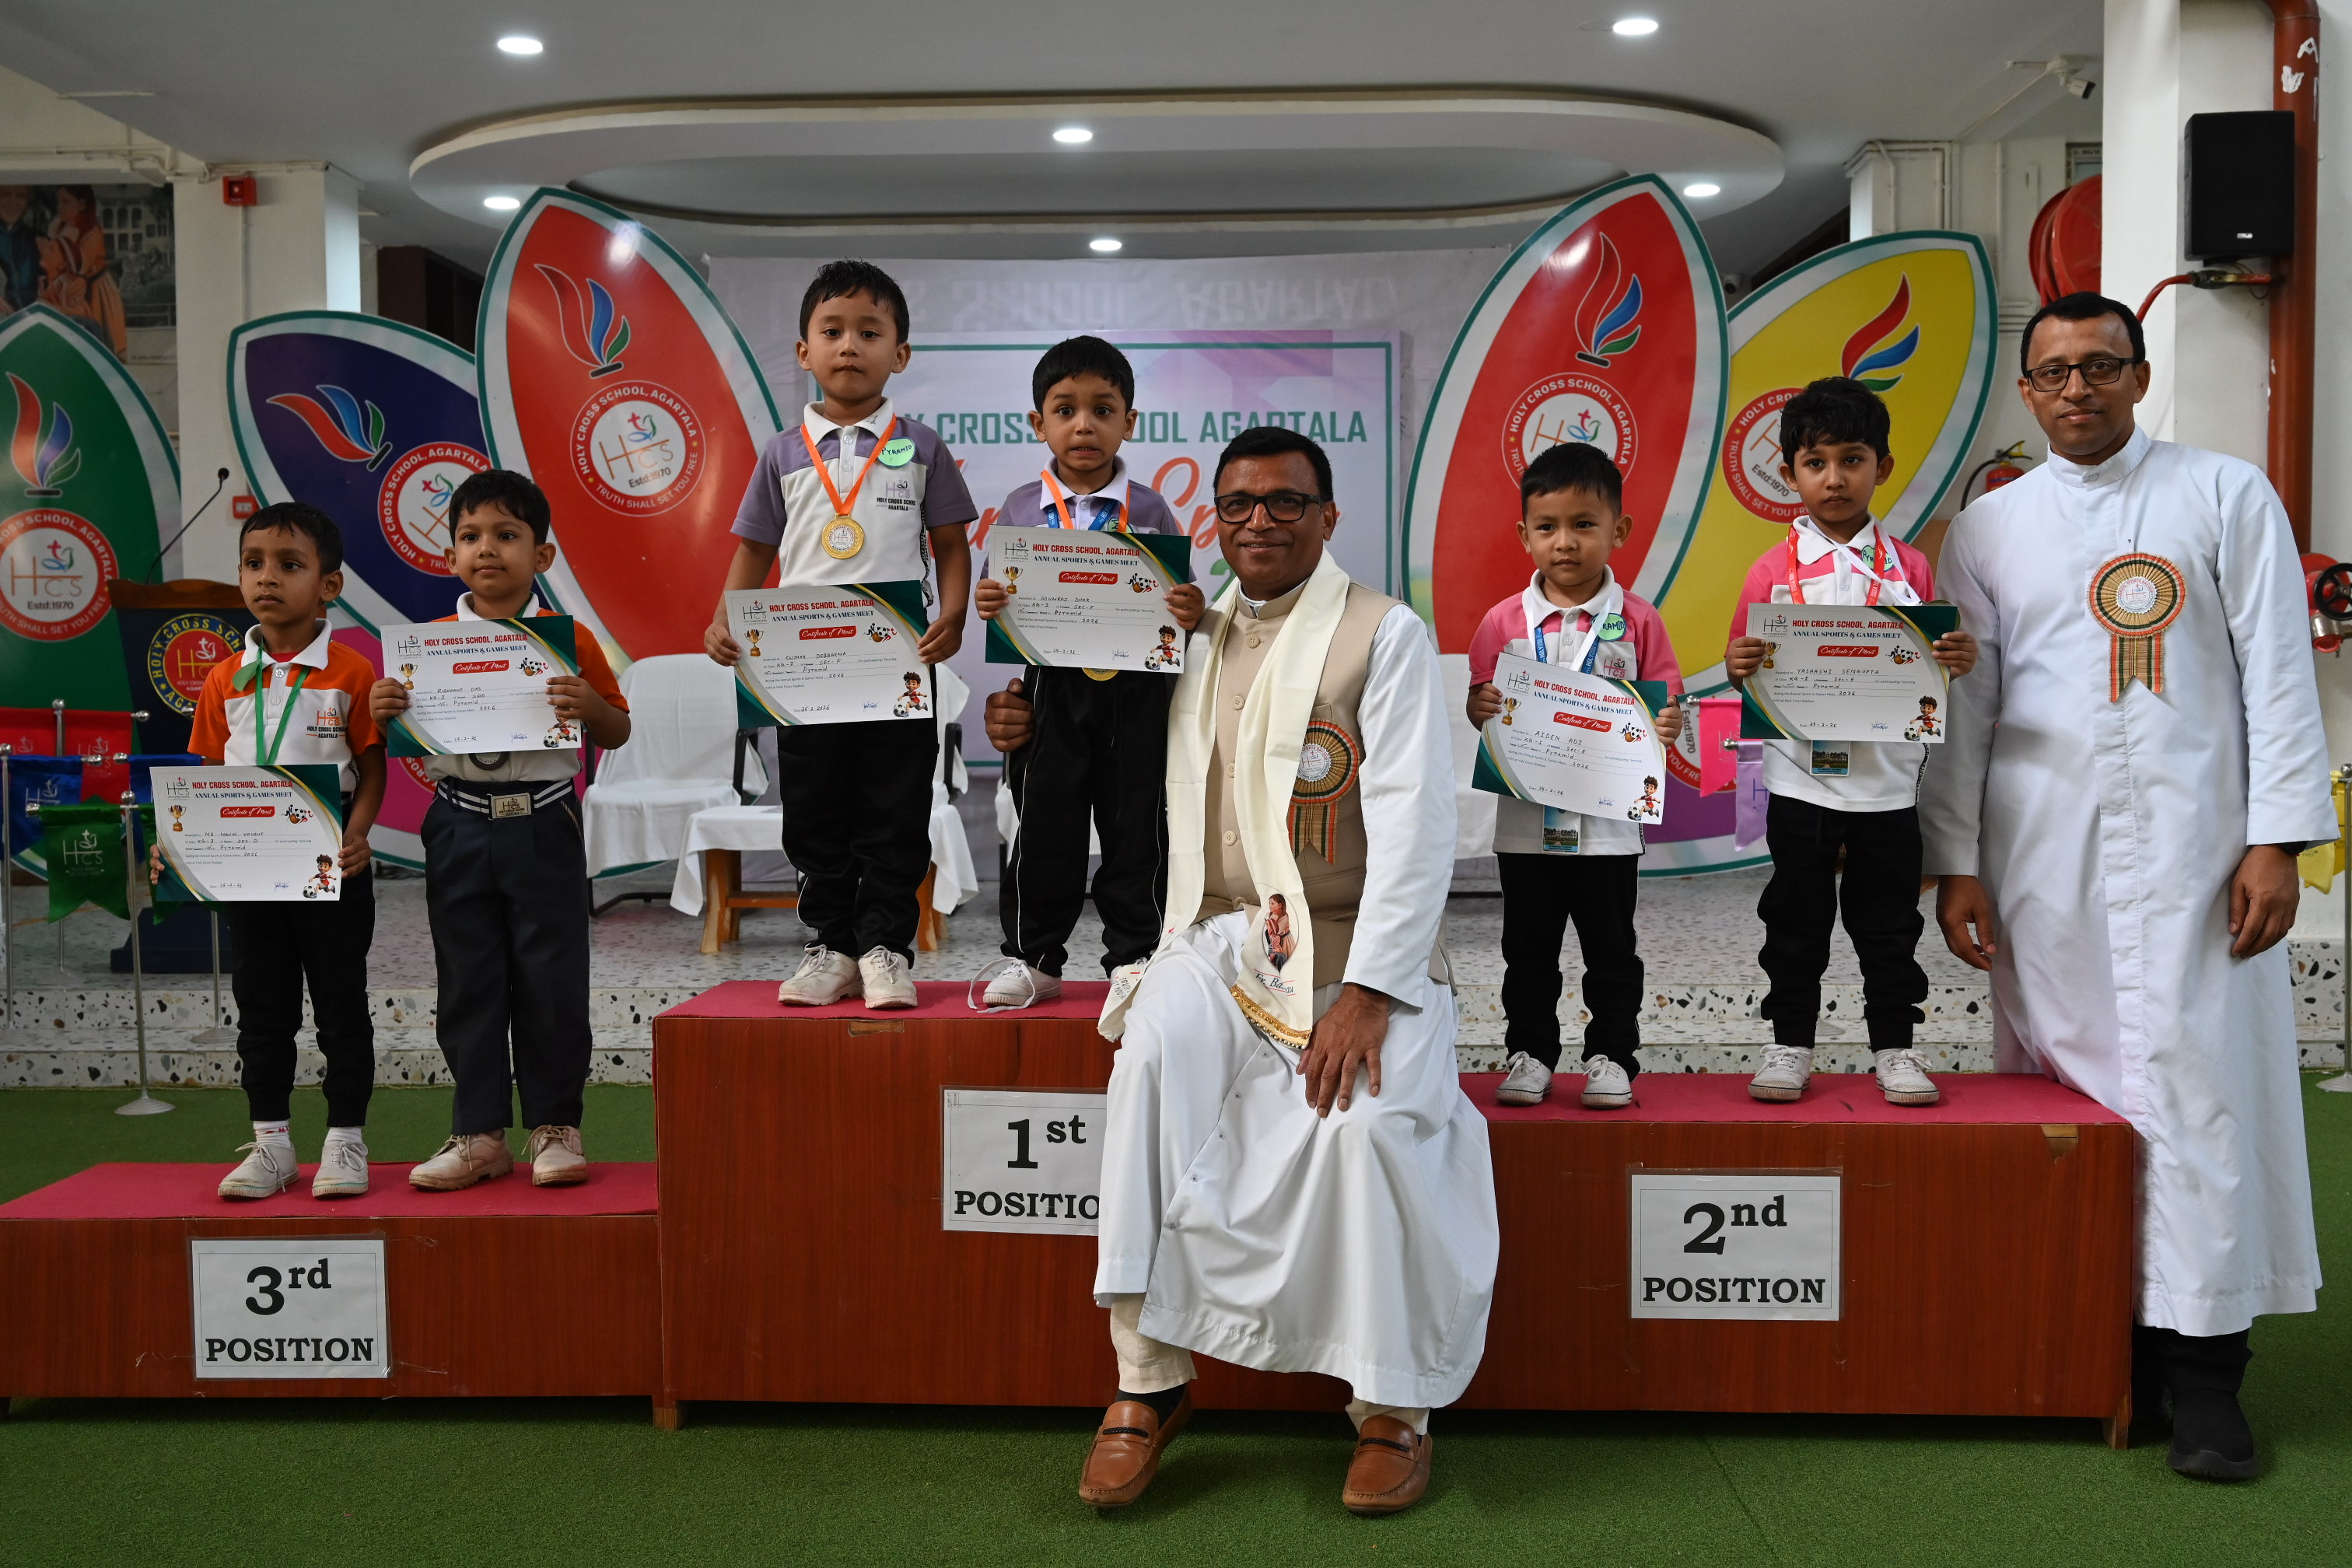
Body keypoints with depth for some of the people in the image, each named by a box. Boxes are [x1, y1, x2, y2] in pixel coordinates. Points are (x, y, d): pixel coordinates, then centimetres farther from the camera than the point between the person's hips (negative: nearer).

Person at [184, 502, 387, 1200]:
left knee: (340, 1003, 4)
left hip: (330, 863, -4)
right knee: (262, 1005, 11)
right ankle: (271, 1141, 21)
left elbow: (372, 766, -4)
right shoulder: (225, 680, 5)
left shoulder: (350, 673, -6)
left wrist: (356, 834, -20)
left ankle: (346, 1140, 14)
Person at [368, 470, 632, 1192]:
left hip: (543, 825, -2)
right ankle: (480, 1132, 18)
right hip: (459, 827, 2)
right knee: (468, 983, 7)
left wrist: (591, 708, -17)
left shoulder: (570, 640, 0)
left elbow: (619, 732, 4)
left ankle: (555, 1125, 16)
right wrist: (383, 713, -9)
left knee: (550, 981, 2)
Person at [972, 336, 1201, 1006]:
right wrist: (986, 605, -13)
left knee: (1134, 827, 5)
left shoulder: (1150, 511, 2)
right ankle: (1033, 959, 19)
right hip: (1050, 691, 1)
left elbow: (1176, 604, 2)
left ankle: (1134, 957, 18)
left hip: (1135, 691, -1)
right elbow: (1003, 598, 9)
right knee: (1044, 827, 6)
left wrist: (1191, 615, -20)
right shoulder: (1019, 511, 5)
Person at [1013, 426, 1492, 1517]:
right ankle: (1148, 1378, -17)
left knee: (1367, 1115, -29)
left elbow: (1413, 823, -10)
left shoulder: (1386, 635, -1)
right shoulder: (1188, 639, 14)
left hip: (1358, 948, -3)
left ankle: (1393, 1408, -8)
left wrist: (1367, 991, -21)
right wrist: (1034, 729, 3)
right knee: (1154, 1055, -27)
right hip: (1219, 938, 3)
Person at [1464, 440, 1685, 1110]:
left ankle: (1612, 1055, 23)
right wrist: (1482, 708, -16)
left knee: (1611, 949, 11)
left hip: (1607, 822, -1)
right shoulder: (1503, 622, 0)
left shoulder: (1637, 621, -2)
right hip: (1526, 821, 1)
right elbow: (1479, 701, 6)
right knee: (1528, 949, 12)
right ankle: (1528, 1051, 25)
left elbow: (1665, 700, 1)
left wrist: (1669, 724, -20)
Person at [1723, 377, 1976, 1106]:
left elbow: (1934, 670, 8)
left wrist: (1960, 661, -13)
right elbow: (1748, 672, 1)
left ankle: (1893, 1046, 23)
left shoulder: (1908, 567, 3)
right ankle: (1790, 1045, 20)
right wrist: (1739, 667, -21)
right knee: (1797, 921, 8)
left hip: (1888, 778, 1)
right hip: (1801, 778, -1)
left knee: (1889, 923, 10)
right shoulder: (1775, 569, -1)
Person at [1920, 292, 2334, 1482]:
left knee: (2196, 1074, -4)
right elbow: (1964, 706, 9)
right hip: (2040, 852, 2)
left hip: (2188, 838, -1)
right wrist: (1954, 864, 3)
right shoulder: (1987, 529, 11)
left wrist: (2277, 839, -6)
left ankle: (2199, 1362, 3)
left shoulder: (2227, 497, 7)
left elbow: (2277, 674, 2)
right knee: (2064, 1079, 3)